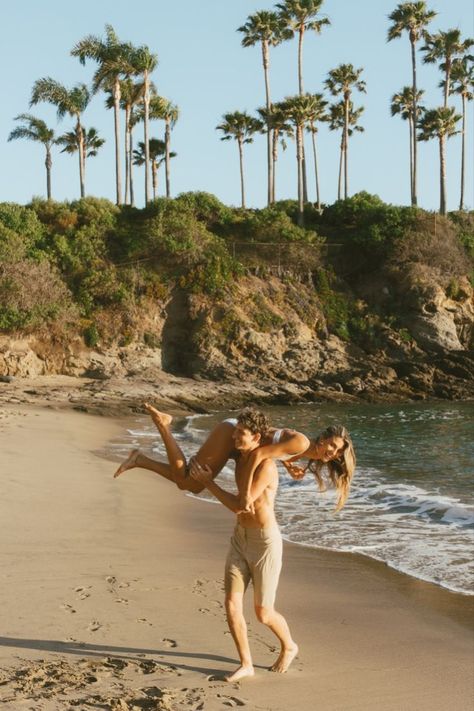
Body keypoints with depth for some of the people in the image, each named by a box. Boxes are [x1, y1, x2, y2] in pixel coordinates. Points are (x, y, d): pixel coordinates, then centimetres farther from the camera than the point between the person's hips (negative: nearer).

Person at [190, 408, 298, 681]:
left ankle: (289, 647, 36)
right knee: (232, 605, -2)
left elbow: (239, 505, -25)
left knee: (263, 613, 5)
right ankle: (246, 665, 14)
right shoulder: (240, 456, 1)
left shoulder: (265, 466, -25)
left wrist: (208, 483, -16)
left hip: (266, 542, -7)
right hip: (241, 538, 7)